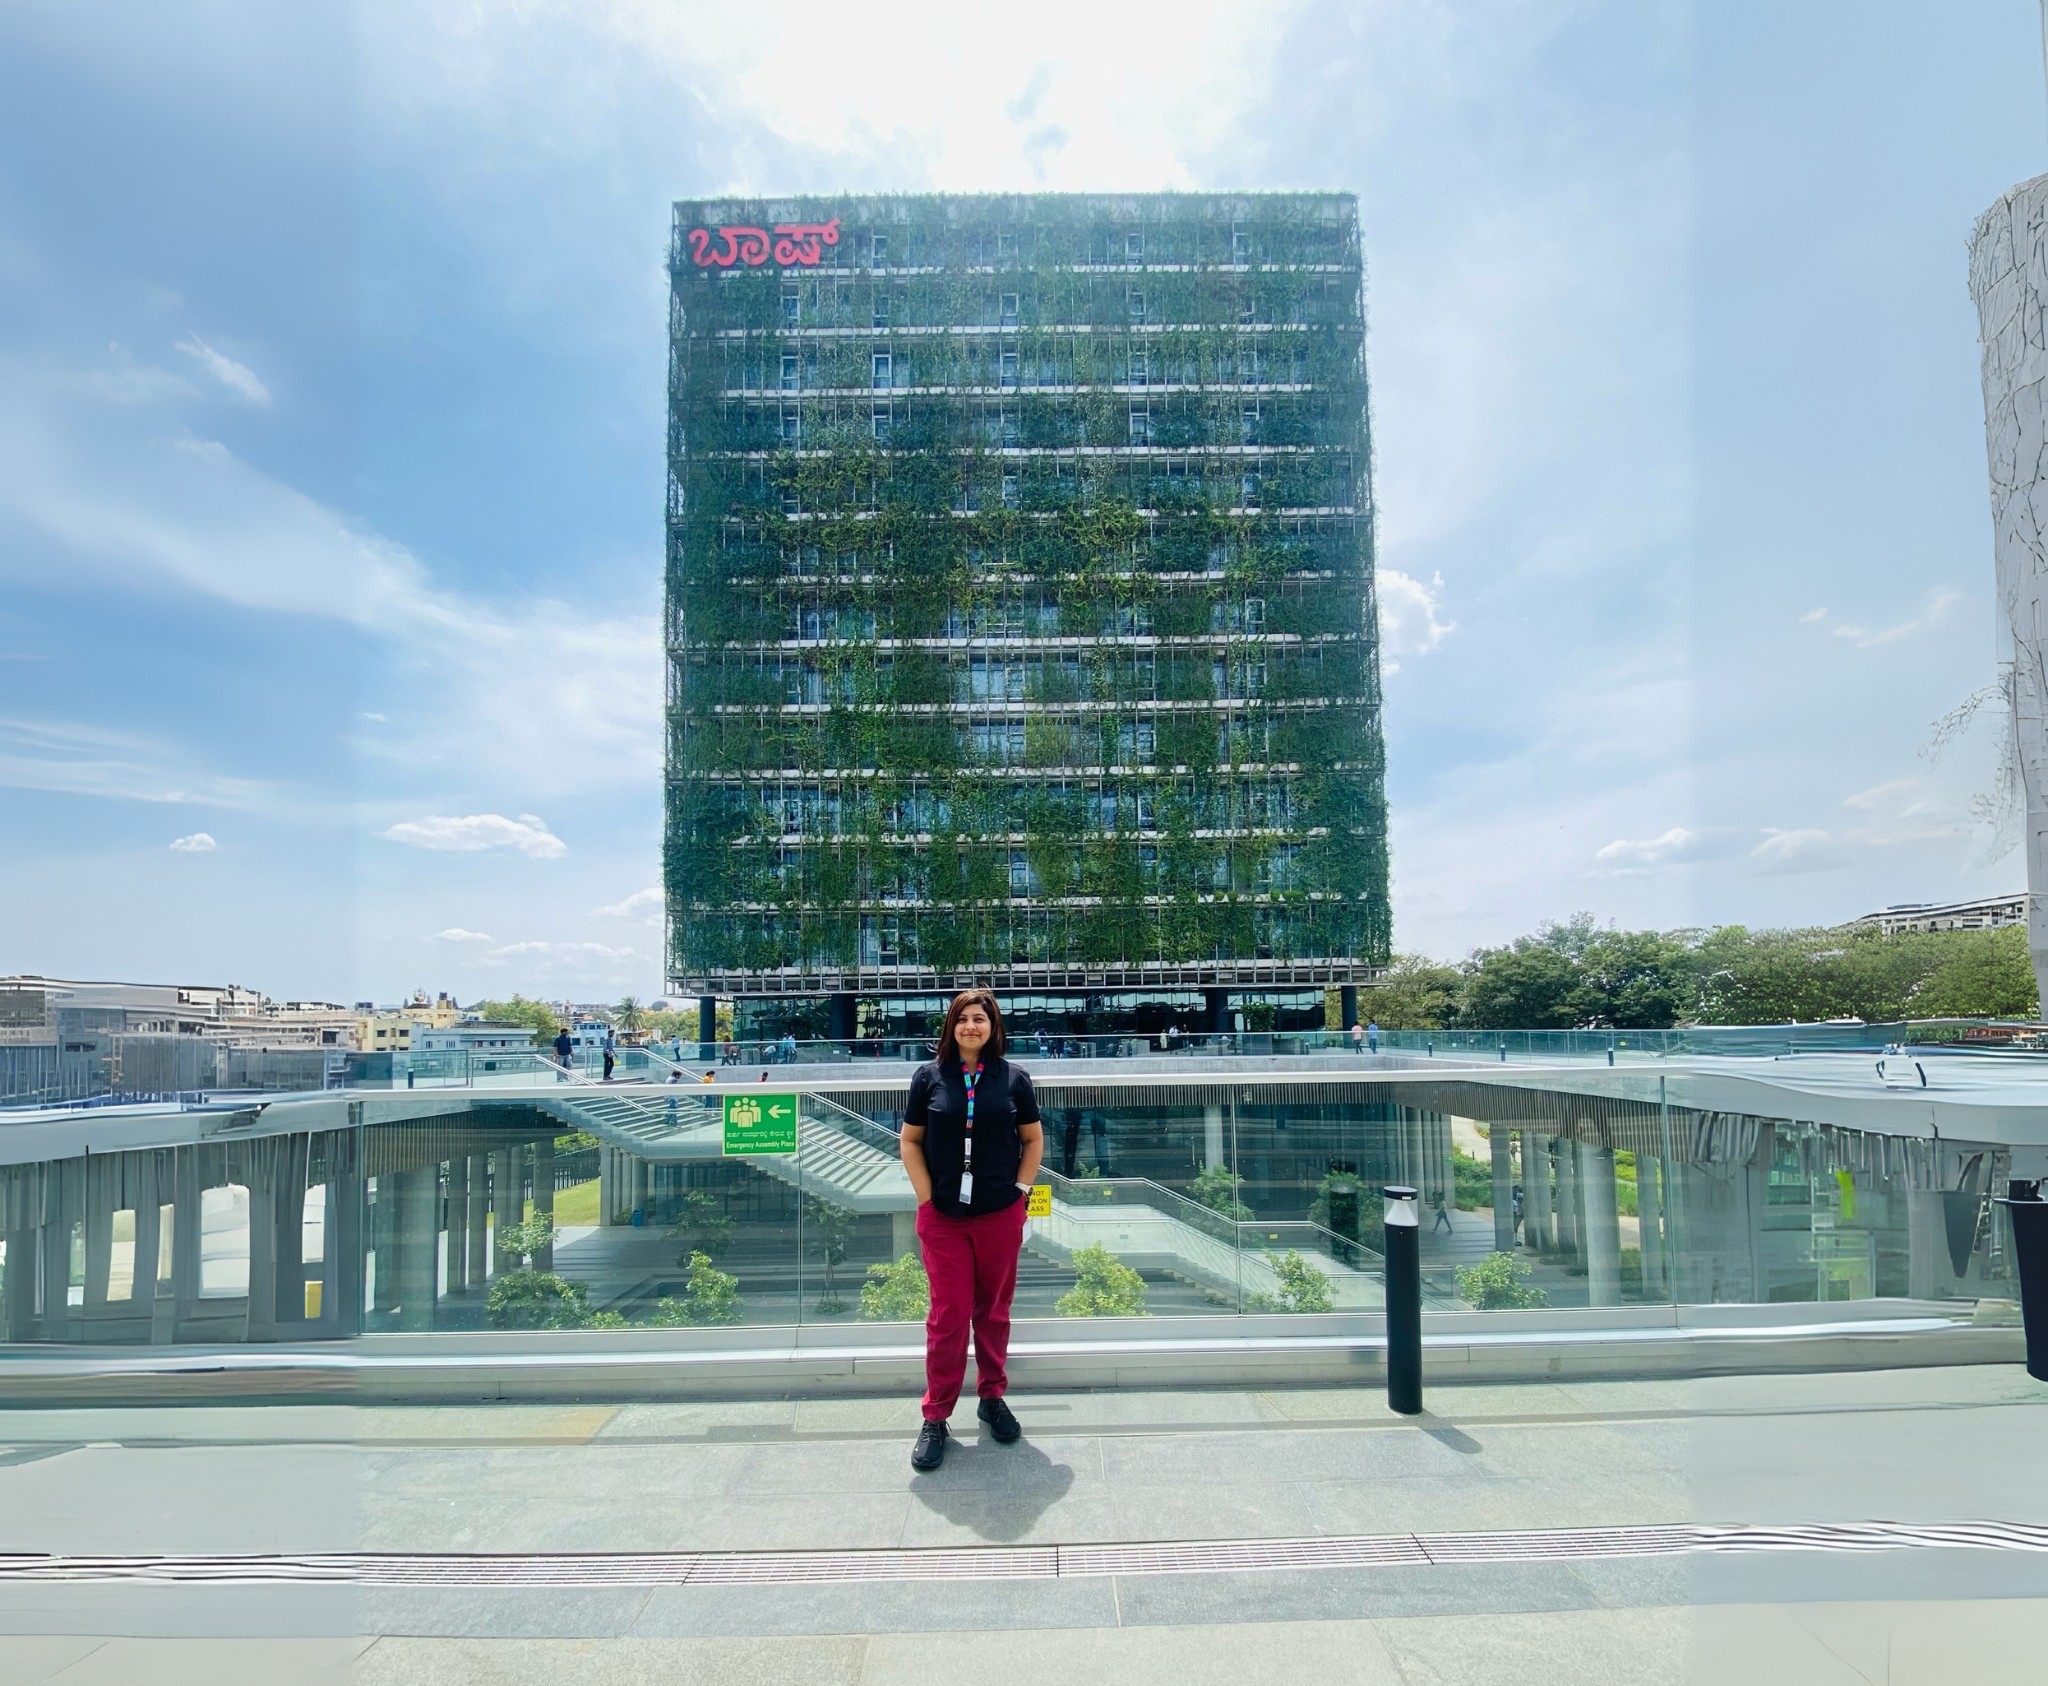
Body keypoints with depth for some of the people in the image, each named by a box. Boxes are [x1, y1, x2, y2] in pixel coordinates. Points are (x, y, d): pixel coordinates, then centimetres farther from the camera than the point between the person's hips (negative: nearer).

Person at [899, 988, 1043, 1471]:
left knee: (994, 1311, 13)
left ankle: (992, 1397, 31)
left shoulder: (1013, 1078, 0)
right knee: (948, 1315, 2)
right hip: (943, 1217, -1)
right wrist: (927, 1198, -5)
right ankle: (935, 1417, 15)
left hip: (1001, 1215, 1)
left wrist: (1020, 1190, -1)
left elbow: (1033, 1140, 8)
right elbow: (910, 1141, 2)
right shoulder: (929, 1076, -1)